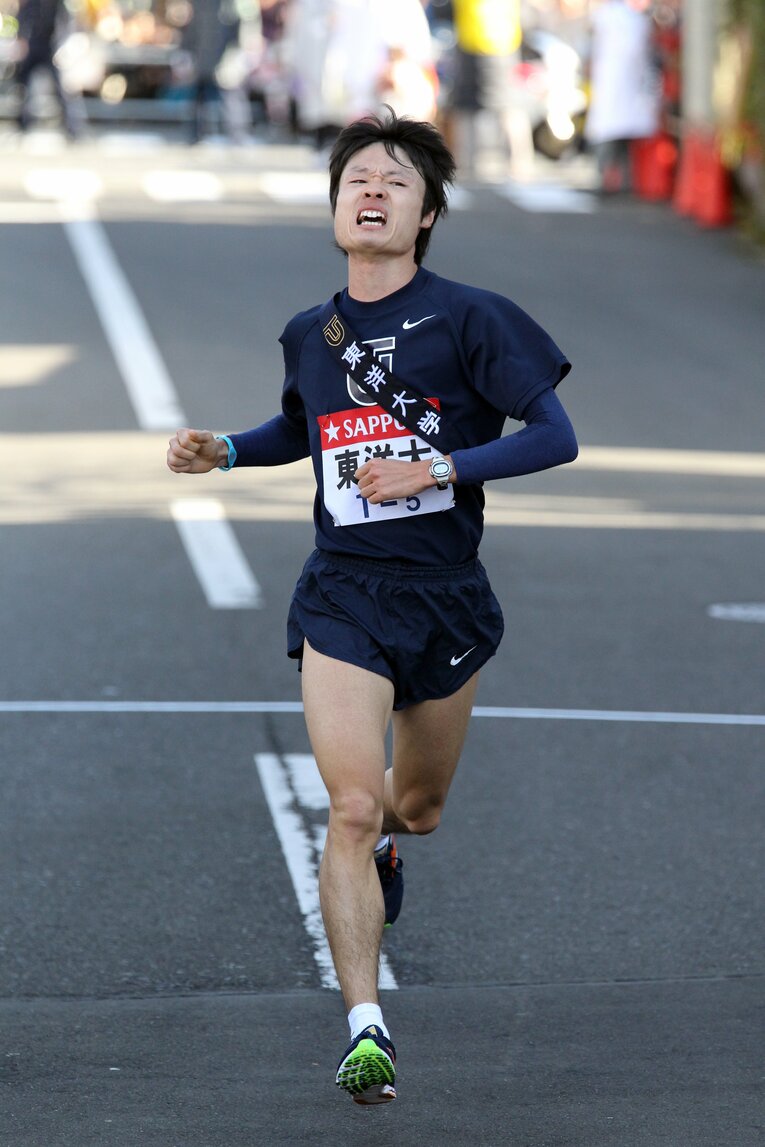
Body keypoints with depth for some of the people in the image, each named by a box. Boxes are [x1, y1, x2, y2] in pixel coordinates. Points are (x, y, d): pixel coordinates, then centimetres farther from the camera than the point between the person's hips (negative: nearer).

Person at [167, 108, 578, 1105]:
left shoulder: (469, 319, -7)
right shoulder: (310, 336, 5)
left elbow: (556, 437, -9)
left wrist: (436, 471, -18)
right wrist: (223, 451, 7)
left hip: (447, 598, 0)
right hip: (343, 599, 1)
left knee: (417, 807, 18)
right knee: (350, 811, -15)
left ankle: (384, 840, 57)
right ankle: (365, 1028, -12)